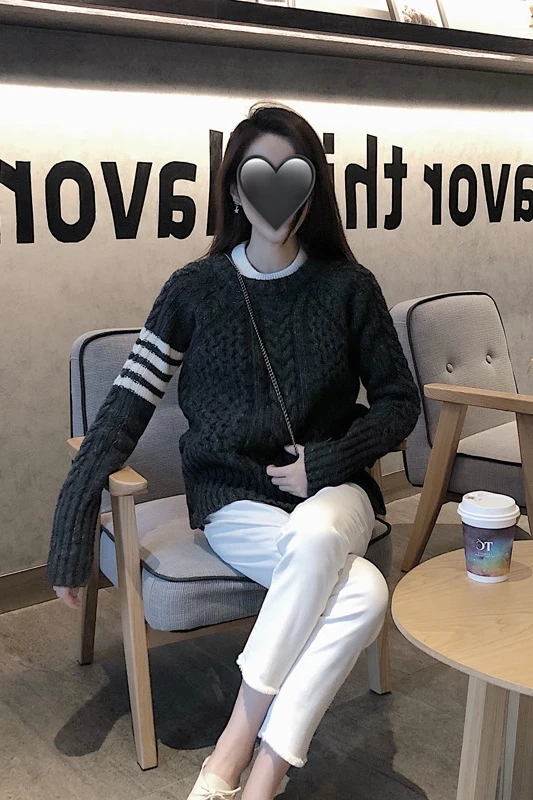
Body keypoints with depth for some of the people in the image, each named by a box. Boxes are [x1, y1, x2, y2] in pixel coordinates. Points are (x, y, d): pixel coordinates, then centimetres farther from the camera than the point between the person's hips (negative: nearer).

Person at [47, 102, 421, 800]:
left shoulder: (347, 287, 2)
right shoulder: (195, 288, -1)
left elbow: (400, 401, 9)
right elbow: (126, 408, -3)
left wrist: (330, 462, -8)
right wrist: (72, 532, -10)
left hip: (331, 489, 2)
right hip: (233, 496, -1)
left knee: (315, 536, -36)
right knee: (363, 592, -30)